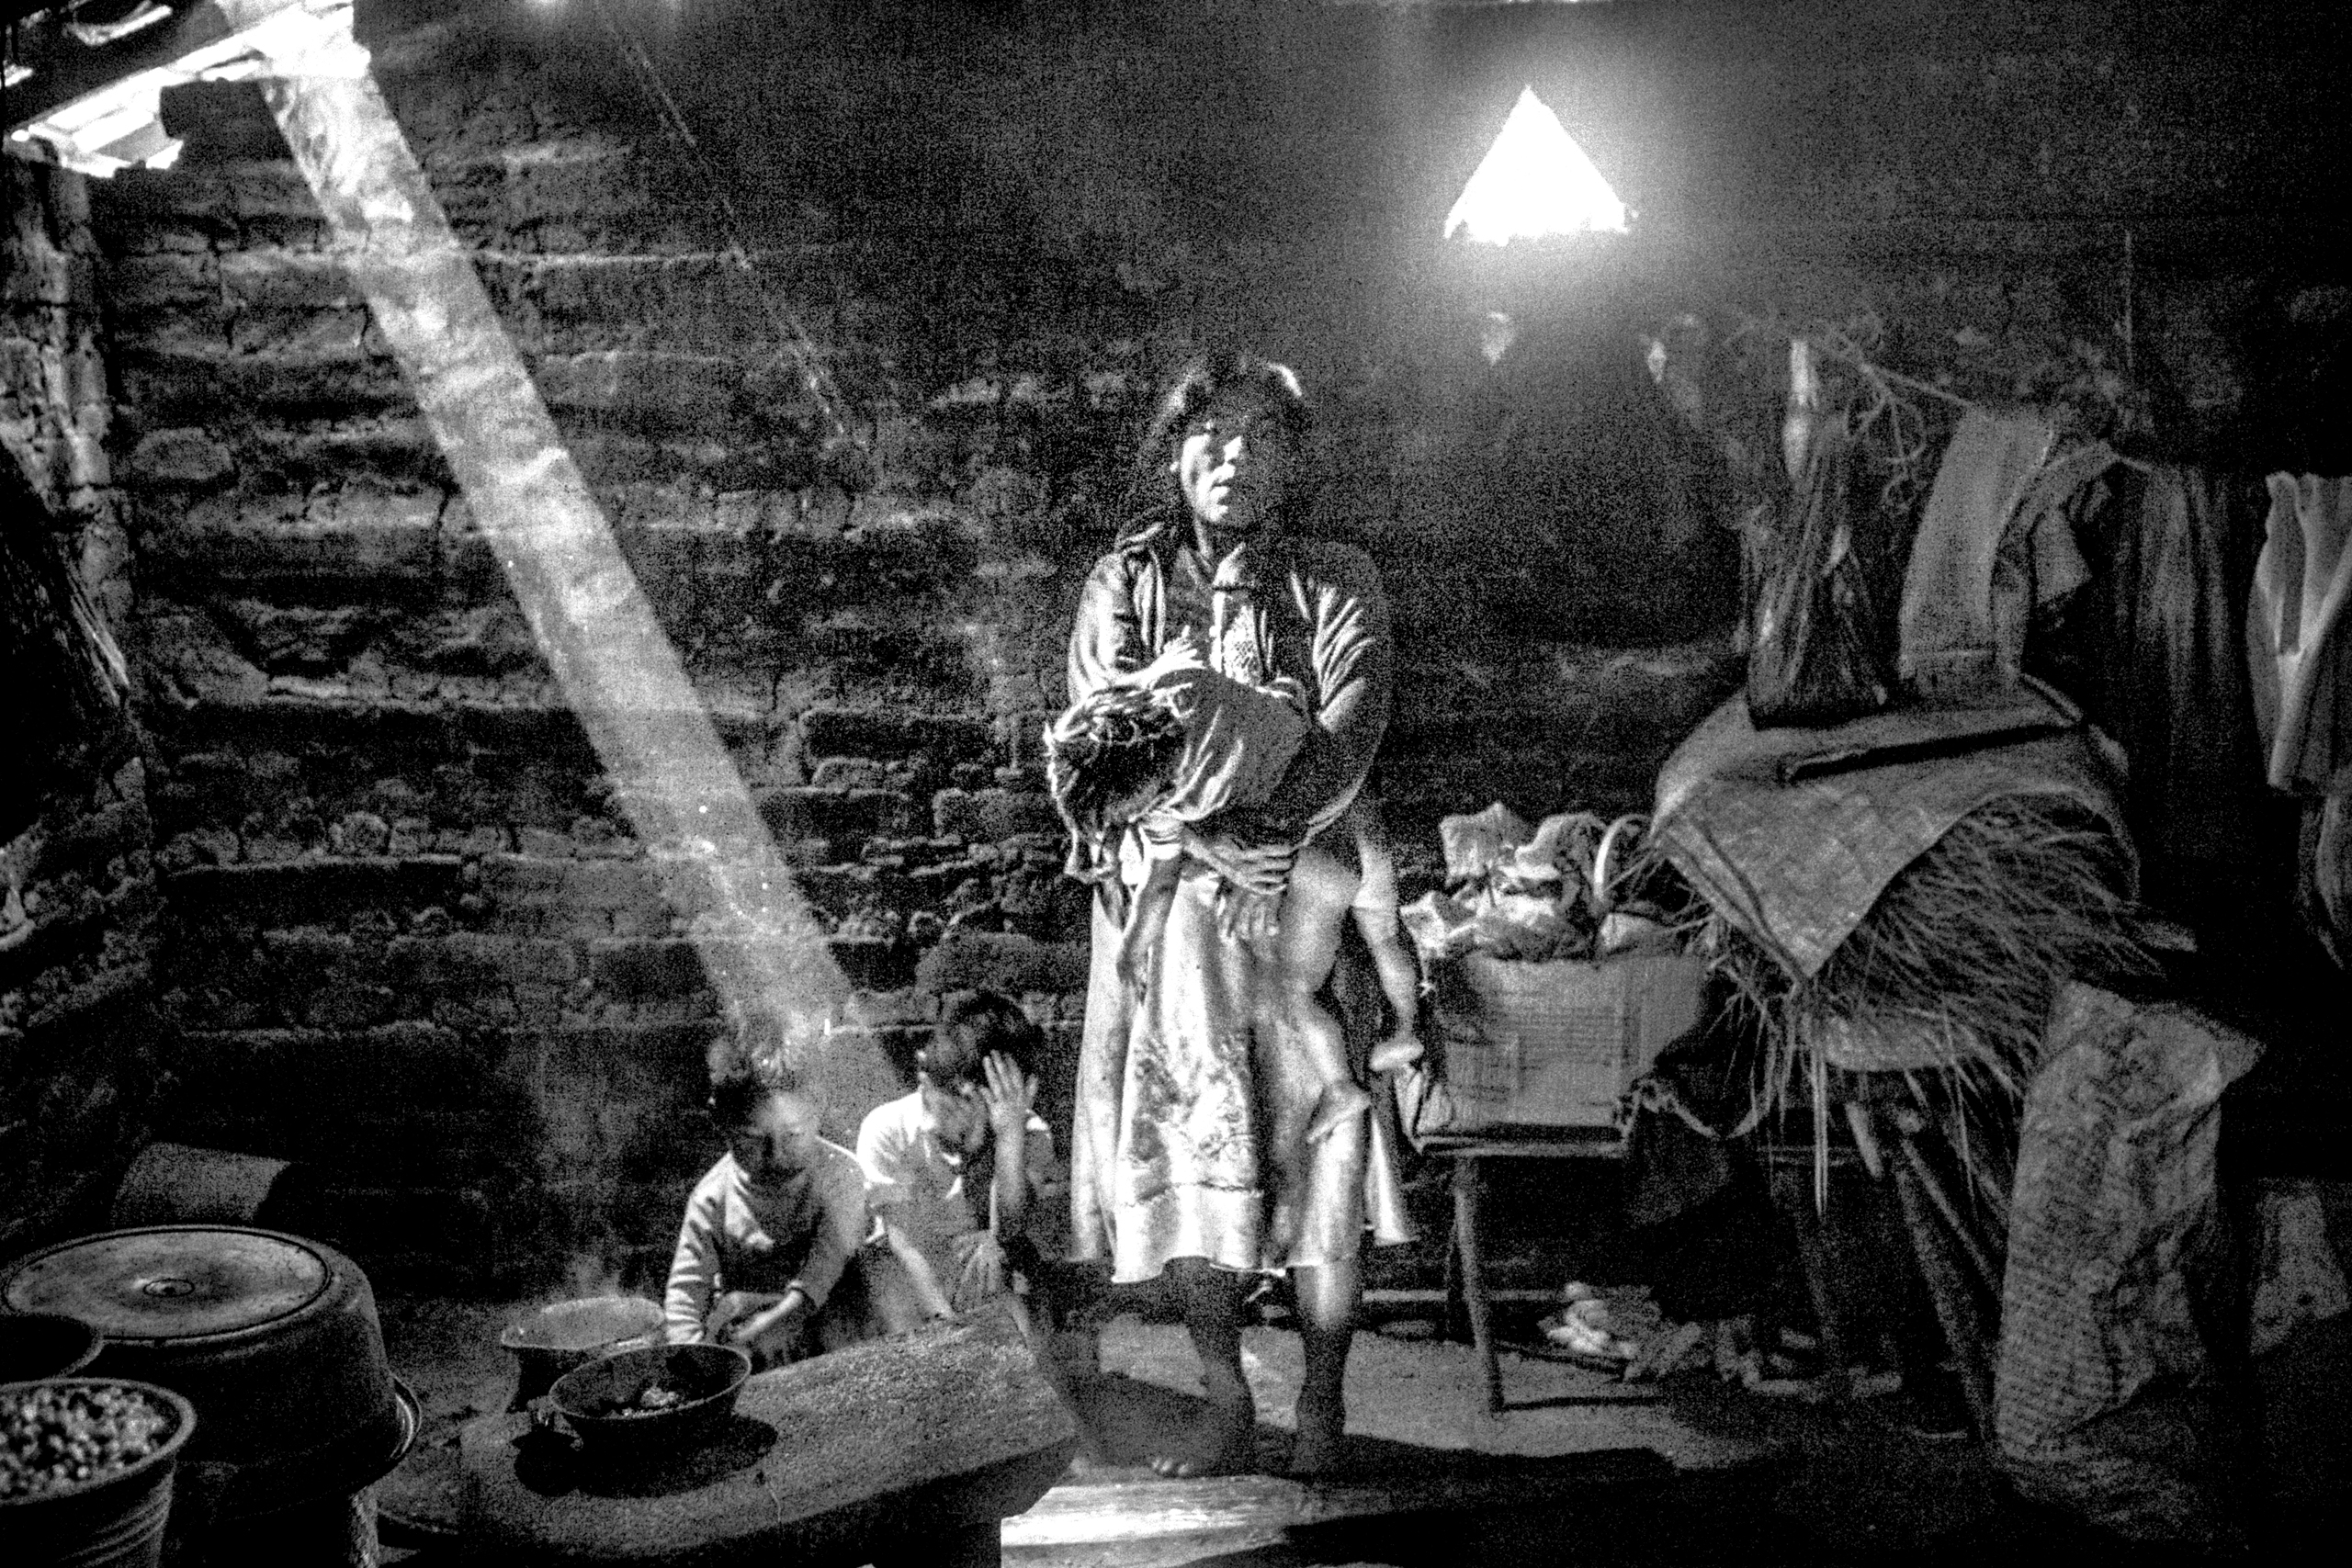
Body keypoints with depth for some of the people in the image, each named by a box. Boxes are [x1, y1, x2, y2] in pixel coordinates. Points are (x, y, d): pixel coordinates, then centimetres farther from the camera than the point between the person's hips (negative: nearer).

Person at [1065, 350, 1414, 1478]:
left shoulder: (1336, 589, 5)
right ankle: (1226, 1413, 13)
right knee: (1182, 1162, 1)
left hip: (1299, 904, -1)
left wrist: (1251, 827, -23)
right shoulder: (1121, 587, 9)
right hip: (1160, 908, 1)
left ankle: (1321, 1409, 12)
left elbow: (1343, 751, -8)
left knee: (1319, 1156, -2)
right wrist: (1202, 834, -18)